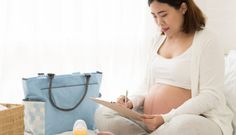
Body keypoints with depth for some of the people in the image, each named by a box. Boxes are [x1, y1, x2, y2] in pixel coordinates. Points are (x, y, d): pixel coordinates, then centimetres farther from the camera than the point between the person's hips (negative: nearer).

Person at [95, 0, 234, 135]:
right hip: (151, 121, 7)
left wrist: (167, 118, -23)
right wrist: (133, 102, -2)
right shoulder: (159, 41, 15)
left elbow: (211, 96, -14)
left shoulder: (206, 40, -6)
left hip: (194, 119, -6)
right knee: (103, 114, -8)